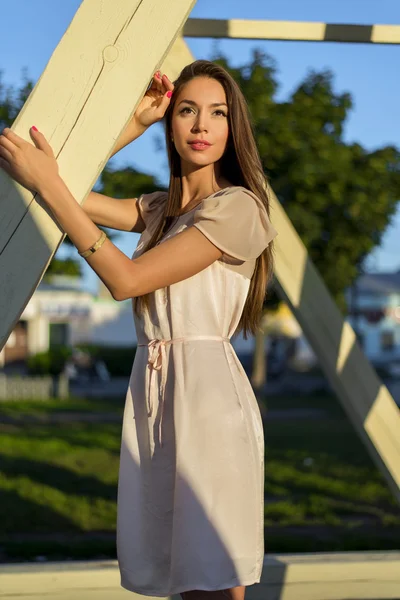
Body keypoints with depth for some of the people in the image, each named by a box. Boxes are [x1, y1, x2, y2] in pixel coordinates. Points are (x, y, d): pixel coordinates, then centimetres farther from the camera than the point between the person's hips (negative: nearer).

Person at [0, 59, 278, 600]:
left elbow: (127, 279, -15)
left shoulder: (238, 206, -9)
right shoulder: (160, 209, 17)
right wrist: (135, 123, 10)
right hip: (151, 391, 7)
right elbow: (72, 197, 14)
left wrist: (48, 185, -16)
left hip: (207, 392, -7)